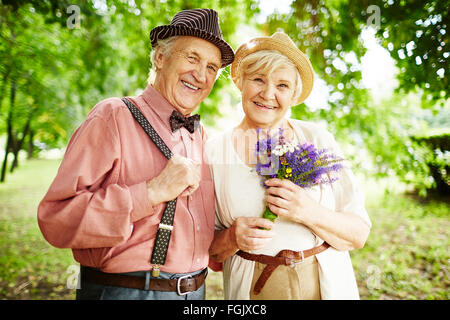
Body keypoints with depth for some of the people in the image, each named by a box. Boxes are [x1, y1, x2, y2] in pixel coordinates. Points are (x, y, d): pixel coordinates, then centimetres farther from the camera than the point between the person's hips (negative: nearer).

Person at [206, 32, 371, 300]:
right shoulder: (215, 152, -7)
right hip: (252, 288, 0)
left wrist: (310, 213, -23)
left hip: (328, 284, 1)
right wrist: (232, 238, -21)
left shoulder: (318, 139, -7)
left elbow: (359, 234, -7)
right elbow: (207, 250, -1)